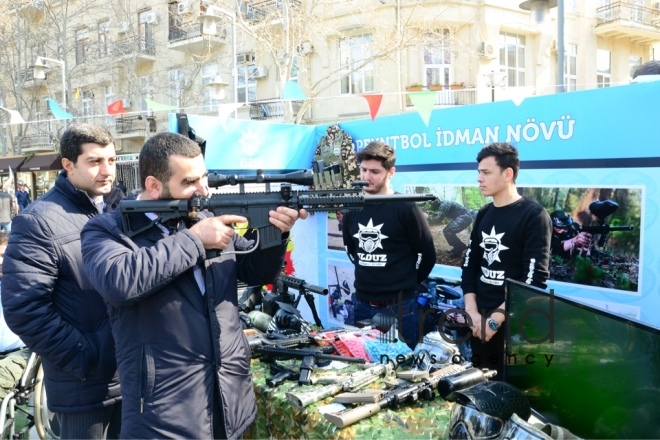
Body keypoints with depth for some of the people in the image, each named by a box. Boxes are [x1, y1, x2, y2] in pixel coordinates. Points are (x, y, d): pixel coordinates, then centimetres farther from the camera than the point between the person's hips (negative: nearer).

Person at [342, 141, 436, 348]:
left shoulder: (405, 208, -12)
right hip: (361, 303, 5)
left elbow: (427, 255, -6)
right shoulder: (352, 208, 3)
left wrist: (405, 284, 4)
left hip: (398, 306, -5)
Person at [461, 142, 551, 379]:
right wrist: (472, 312, -3)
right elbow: (470, 265, 10)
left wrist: (496, 318, -16)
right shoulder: (483, 215, 9)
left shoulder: (534, 216, -10)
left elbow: (534, 278, -16)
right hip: (480, 321, 6)